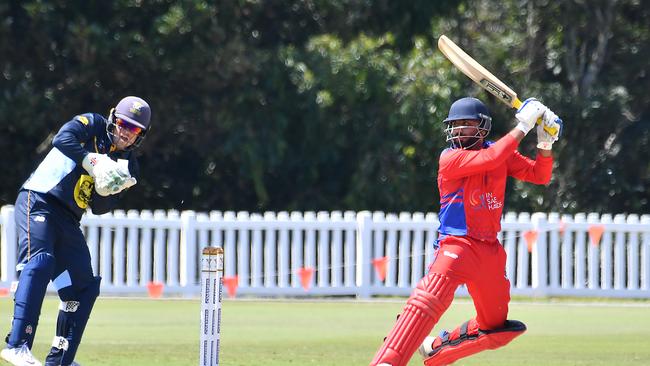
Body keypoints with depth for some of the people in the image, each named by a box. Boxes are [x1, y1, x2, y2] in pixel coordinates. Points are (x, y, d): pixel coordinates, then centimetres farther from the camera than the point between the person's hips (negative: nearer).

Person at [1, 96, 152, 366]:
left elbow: (100, 208, 5)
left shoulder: (128, 165, 14)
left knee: (84, 288, 6)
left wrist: (111, 188, -15)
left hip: (68, 222, 8)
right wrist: (94, 162, -30)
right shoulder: (92, 125, 0)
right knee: (40, 261, -29)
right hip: (38, 202, -8)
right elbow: (62, 139, -22)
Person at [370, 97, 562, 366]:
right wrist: (523, 127, -18)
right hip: (457, 245, -6)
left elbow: (540, 176, 10)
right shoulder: (449, 158, -8)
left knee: (495, 328, 14)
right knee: (429, 299, -32)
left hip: (490, 251, 7)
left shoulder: (503, 154, 9)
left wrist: (546, 143, -6)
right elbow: (489, 159, -23)